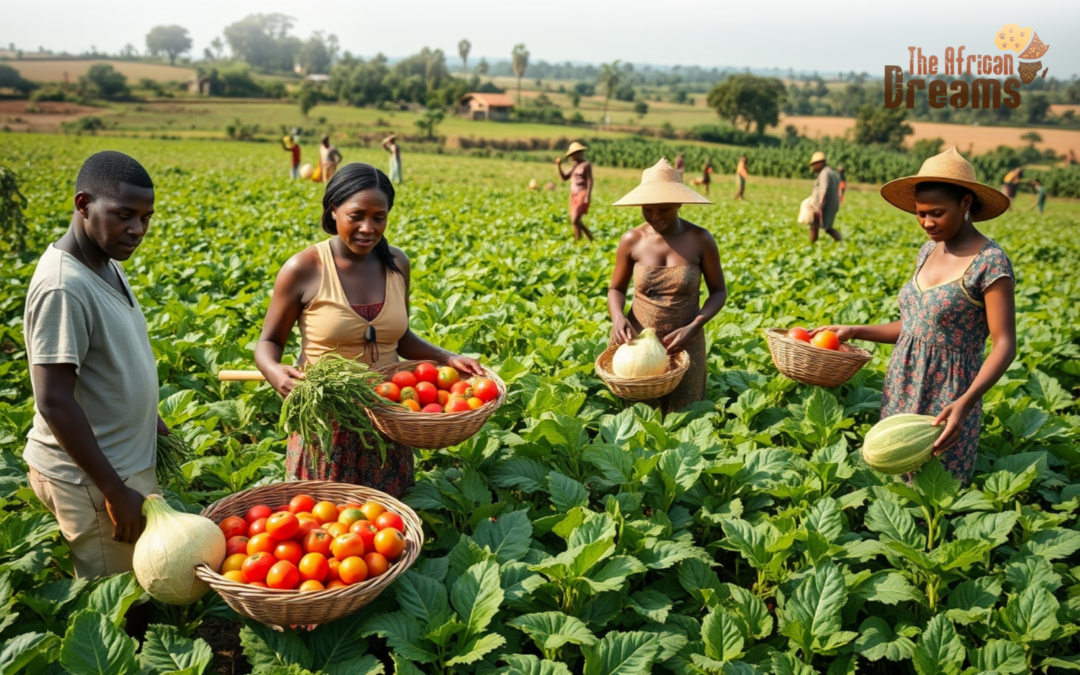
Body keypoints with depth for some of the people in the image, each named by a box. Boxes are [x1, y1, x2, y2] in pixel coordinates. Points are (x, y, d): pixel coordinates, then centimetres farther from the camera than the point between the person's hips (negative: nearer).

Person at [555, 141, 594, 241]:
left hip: (582, 196, -9)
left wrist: (588, 197, -21)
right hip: (574, 196, 9)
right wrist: (559, 166, 4)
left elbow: (590, 181, -14)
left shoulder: (586, 165, -9)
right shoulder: (576, 166, 16)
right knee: (575, 221, 6)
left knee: (575, 220, -17)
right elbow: (564, 178, 16)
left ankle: (590, 238, -4)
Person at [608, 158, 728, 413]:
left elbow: (719, 292, 0)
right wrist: (617, 317, -17)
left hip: (684, 344, 0)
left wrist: (694, 327, -16)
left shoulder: (701, 240, -9)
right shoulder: (631, 241, -7)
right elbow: (616, 289, 5)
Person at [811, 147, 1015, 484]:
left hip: (946, 396, -7)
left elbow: (1004, 344, -18)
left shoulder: (990, 262, -15)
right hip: (901, 387, 7)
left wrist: (966, 401, -32)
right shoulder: (928, 251, 7)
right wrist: (854, 331, 5)